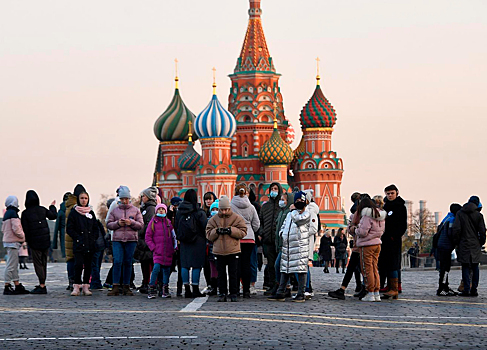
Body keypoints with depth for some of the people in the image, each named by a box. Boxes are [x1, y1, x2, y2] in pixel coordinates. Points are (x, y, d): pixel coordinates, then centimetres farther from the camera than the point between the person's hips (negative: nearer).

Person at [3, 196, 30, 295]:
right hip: (13, 242, -10)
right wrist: (23, 237, -6)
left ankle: (17, 286, 18)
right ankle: (7, 287, -8)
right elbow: (16, 228, -21)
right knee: (11, 265, -8)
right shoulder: (13, 213, -13)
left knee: (14, 265, 13)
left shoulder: (6, 214, 15)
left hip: (7, 241, 10)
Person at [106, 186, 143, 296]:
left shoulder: (136, 210, 9)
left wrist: (131, 222, -13)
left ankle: (126, 287, 10)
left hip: (131, 240, 0)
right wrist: (117, 223, -9)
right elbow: (108, 224, 9)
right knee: (117, 262, -10)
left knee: (128, 263, 3)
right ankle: (116, 287, -9)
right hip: (117, 239, 0)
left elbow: (141, 225, 5)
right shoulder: (115, 210, 11)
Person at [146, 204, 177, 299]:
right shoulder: (153, 222, 5)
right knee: (156, 268, -17)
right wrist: (153, 247, -6)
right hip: (158, 251, -3)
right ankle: (152, 289, -11)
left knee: (166, 269, 6)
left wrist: (175, 247, 9)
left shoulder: (168, 222, 12)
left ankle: (165, 290, 14)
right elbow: (148, 237, 4)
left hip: (168, 251, 3)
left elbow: (173, 236, 18)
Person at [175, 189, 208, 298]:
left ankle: (187, 290, 8)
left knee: (185, 265, 8)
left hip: (184, 243, 4)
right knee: (196, 265, 0)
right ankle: (195, 290, 0)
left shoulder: (179, 212, 3)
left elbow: (175, 227, 10)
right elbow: (206, 227, -10)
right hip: (198, 242, -4)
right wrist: (206, 238, 5)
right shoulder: (199, 212, -11)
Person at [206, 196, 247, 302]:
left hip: (233, 251, -2)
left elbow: (243, 232, -3)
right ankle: (222, 293, 10)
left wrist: (231, 230, -15)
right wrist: (217, 231, -13)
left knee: (233, 273, 1)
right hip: (219, 251, 2)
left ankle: (233, 293, 8)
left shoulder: (237, 218, 2)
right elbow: (209, 235, 5)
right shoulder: (213, 219, 8)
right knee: (221, 273, 5)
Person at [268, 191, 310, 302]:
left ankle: (301, 294, -5)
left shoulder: (306, 214, 1)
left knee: (301, 269, -7)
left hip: (300, 246, -6)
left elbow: (298, 219, -18)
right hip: (287, 246, 6)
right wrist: (282, 234, 10)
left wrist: (293, 210, 0)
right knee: (285, 269, 7)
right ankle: (280, 293, 10)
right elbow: (283, 226, 30)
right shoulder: (289, 214, 21)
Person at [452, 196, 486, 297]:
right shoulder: (478, 215, 0)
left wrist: (457, 240, 5)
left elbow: (456, 229, -7)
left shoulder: (460, 214, 0)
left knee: (465, 267, 1)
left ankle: (466, 289, -7)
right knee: (475, 268, 8)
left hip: (464, 244, -1)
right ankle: (474, 289, 4)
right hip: (475, 245, 1)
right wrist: (481, 242, 13)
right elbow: (482, 232, -2)